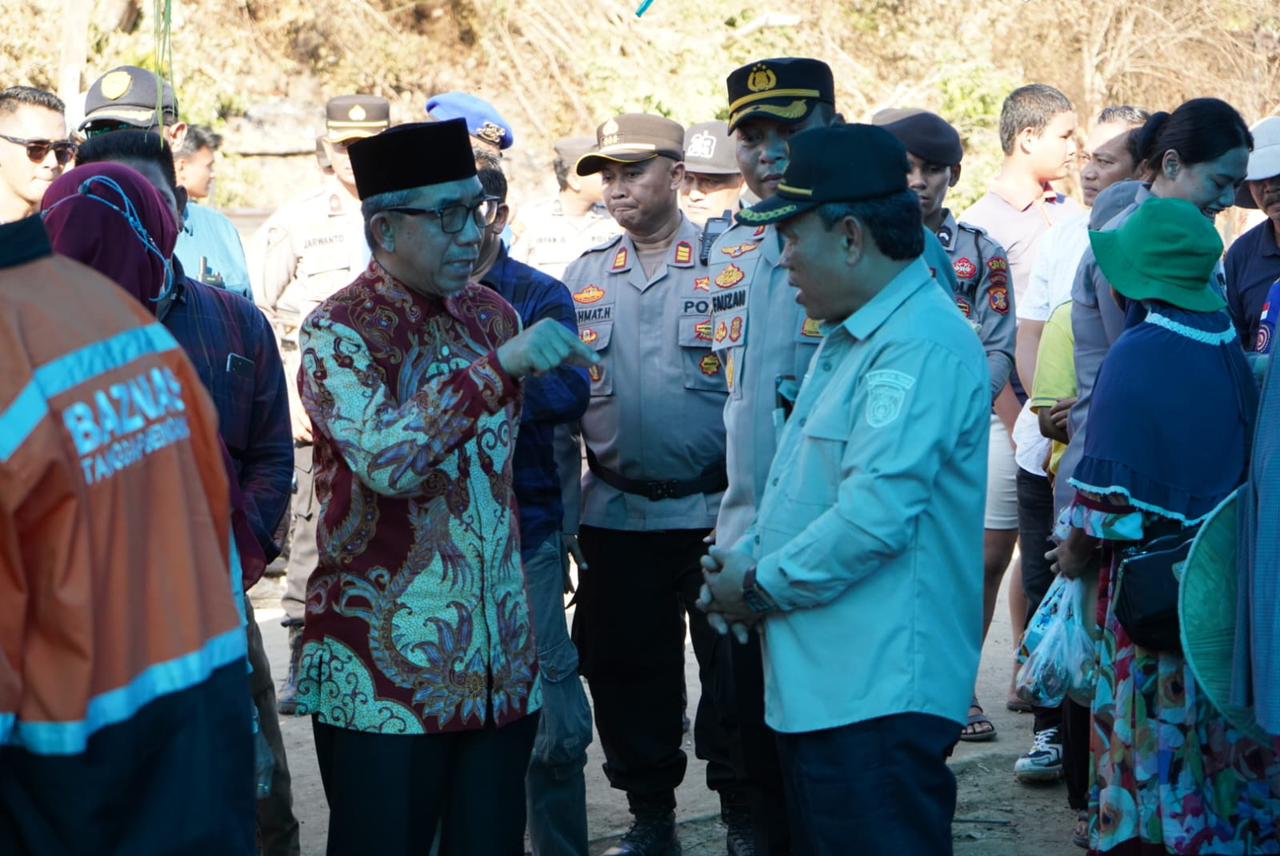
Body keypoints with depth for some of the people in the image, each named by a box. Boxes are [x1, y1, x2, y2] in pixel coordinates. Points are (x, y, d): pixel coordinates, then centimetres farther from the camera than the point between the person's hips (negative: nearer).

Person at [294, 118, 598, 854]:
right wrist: (499, 365, -29)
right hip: (387, 674, -5)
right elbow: (387, 461, -25)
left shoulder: (492, 314, 10)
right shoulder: (338, 331, -9)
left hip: (500, 667, 6)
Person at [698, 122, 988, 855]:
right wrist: (747, 555, 7)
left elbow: (875, 515, -25)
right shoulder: (851, 338, 18)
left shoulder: (922, 347, -17)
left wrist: (761, 586, -13)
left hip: (881, 694, -10)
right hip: (819, 683, 11)